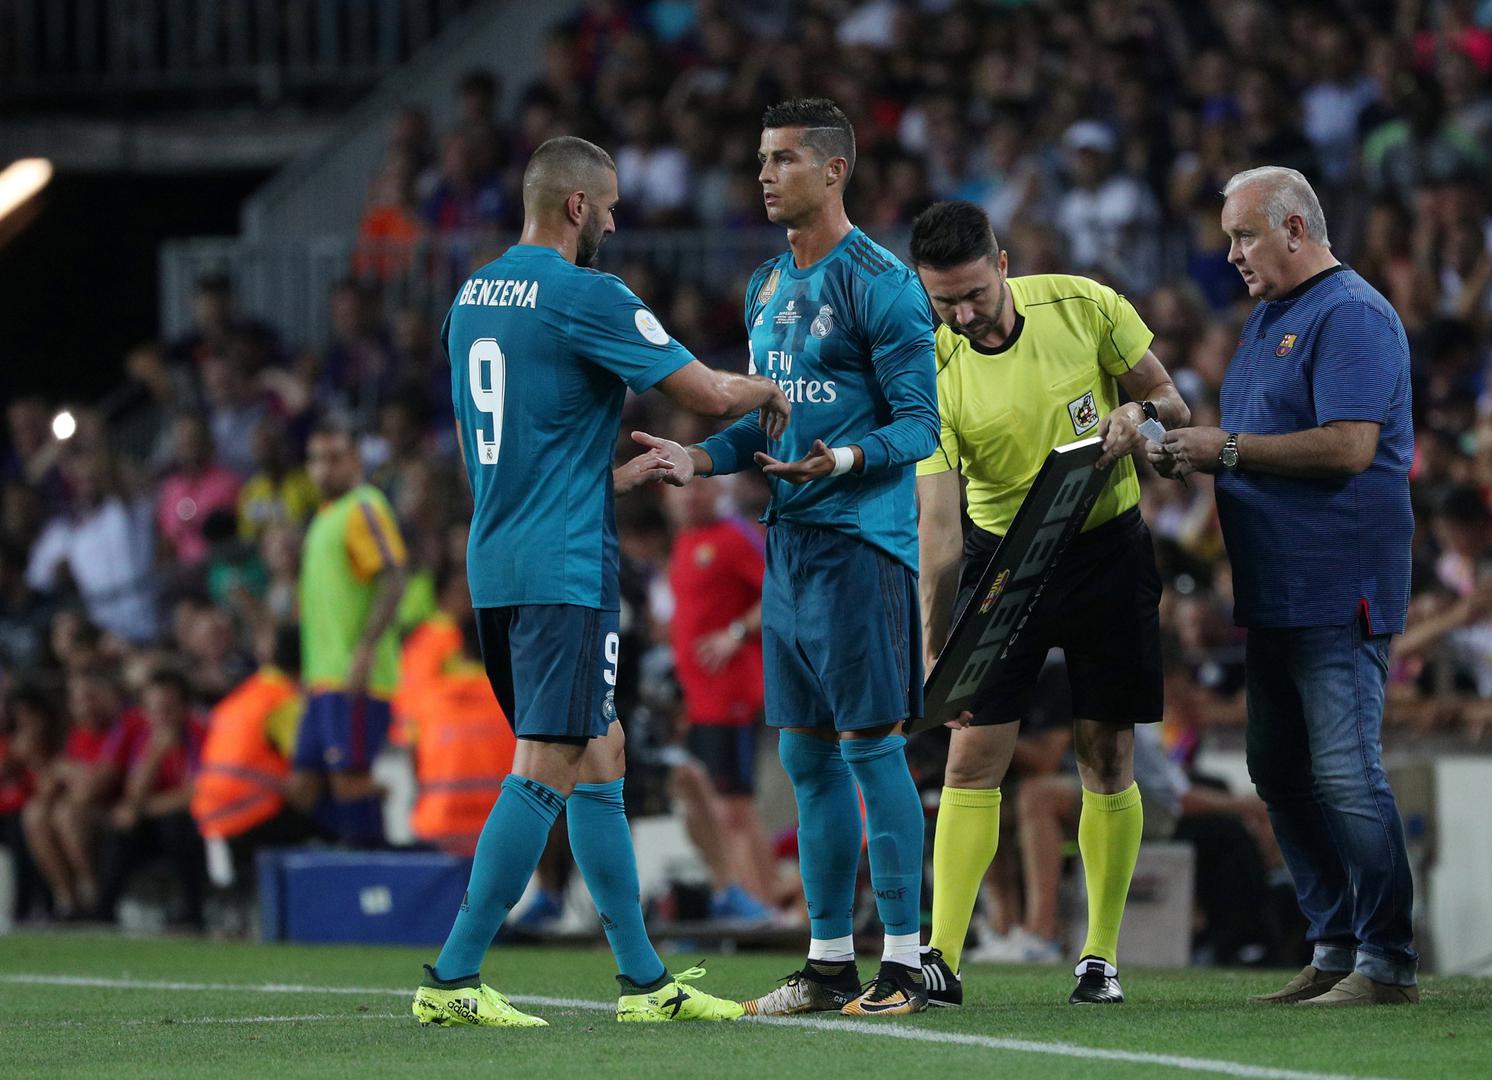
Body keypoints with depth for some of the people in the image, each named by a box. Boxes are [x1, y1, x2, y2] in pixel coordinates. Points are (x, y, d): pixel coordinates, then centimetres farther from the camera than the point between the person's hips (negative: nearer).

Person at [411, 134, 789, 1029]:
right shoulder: (586, 297, -12)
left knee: (600, 757, 14)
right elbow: (709, 393, -12)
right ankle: (453, 980, -12)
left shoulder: (473, 296, 14)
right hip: (564, 568, -9)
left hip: (496, 561, 9)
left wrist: (623, 468, 31)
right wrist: (770, 390, 10)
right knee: (546, 769, -9)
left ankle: (644, 978, 17)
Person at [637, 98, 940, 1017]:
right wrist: (703, 458, 8)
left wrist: (845, 460, -28)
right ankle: (830, 965, 15)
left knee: (872, 747, -7)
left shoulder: (880, 283, -9)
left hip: (862, 542, -8)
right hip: (790, 542, 8)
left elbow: (920, 424, -11)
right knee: (807, 757, 9)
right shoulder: (768, 287, 16)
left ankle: (904, 964, -3)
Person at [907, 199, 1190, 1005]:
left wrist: (1139, 413, -22)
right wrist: (934, 652, -27)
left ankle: (1101, 957, 10)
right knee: (973, 756, -8)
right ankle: (941, 959, -6)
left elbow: (1172, 404, 2)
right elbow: (937, 523, -20)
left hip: (1106, 542, 1)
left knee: (1106, 755, 2)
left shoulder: (1082, 306, -11)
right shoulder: (932, 374, -15)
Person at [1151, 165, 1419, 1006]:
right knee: (1282, 776, 11)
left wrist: (1228, 448, -16)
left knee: (1345, 775, -11)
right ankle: (1335, 951, 17)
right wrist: (1197, 458, 8)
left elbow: (1348, 447, -22)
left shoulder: (1352, 315, -12)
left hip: (1339, 591, -10)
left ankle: (1389, 962, -7)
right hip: (1277, 591, 10)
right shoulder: (1270, 316, 19)